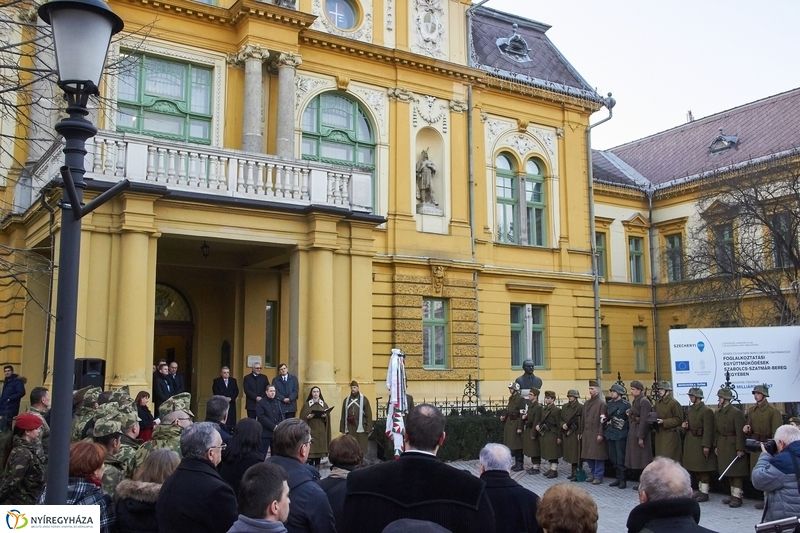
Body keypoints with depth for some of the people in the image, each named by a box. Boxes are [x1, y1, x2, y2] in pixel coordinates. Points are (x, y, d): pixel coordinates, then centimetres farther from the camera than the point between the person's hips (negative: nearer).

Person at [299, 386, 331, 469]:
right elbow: (302, 417, 1)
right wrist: (308, 417, -17)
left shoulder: (324, 405, 9)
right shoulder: (306, 404, 4)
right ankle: (310, 465, -1)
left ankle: (317, 465, 10)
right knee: (310, 449, -8)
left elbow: (328, 419, 8)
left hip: (321, 431, 2)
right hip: (310, 430, -2)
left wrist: (325, 416, -12)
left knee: (319, 448, 1)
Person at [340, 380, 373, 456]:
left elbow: (369, 415, -1)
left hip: (361, 429, -2)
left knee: (361, 449, -2)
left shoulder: (364, 399, 2)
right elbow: (343, 416, 12)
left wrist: (368, 429, -6)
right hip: (349, 429, 3)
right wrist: (342, 429, 7)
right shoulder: (346, 400, 12)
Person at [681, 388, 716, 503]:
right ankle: (700, 489, 25)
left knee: (703, 469, -1)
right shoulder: (690, 409, 11)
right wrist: (685, 426, 0)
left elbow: (708, 430, -17)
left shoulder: (706, 411, -13)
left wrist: (706, 446, -20)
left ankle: (705, 492, 5)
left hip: (701, 443, -8)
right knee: (696, 468, 14)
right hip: (690, 441, 8)